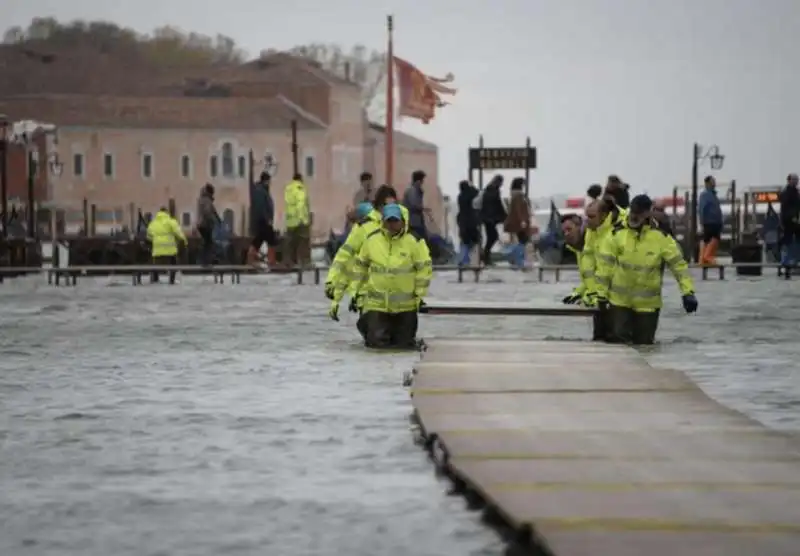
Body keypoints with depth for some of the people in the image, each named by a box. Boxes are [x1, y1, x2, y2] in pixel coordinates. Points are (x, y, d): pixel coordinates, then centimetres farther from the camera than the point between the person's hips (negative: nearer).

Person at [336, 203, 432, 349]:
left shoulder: (413, 241, -8)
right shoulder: (372, 241, -3)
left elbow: (424, 267, -2)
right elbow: (360, 266, 9)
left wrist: (420, 295, -3)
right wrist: (355, 292, 7)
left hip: (405, 305, 0)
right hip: (377, 304, 0)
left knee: (404, 343, 8)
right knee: (378, 342, -8)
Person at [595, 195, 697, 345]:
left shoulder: (661, 238, -7)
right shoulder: (617, 234, -5)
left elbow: (678, 265, -5)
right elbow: (604, 266, -1)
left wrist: (688, 292, -14)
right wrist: (602, 294, -2)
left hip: (648, 304, 0)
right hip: (620, 301, 0)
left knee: (644, 343, 7)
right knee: (618, 338, -8)